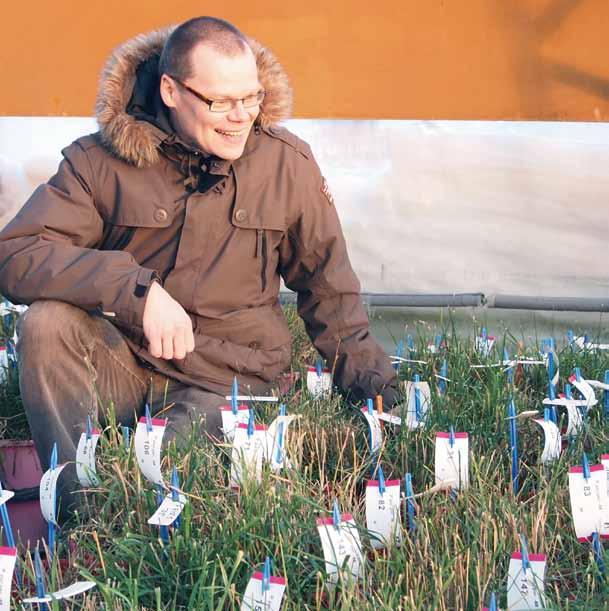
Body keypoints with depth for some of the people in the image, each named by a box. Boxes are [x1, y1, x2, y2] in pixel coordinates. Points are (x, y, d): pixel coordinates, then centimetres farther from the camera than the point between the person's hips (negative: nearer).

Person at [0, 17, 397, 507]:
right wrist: (138, 289, -30)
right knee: (46, 323, -29)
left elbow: (329, 288, 12)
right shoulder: (99, 159, -6)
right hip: (121, 362, 1)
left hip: (230, 379, -1)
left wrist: (376, 385, 5)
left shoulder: (289, 164, 1)